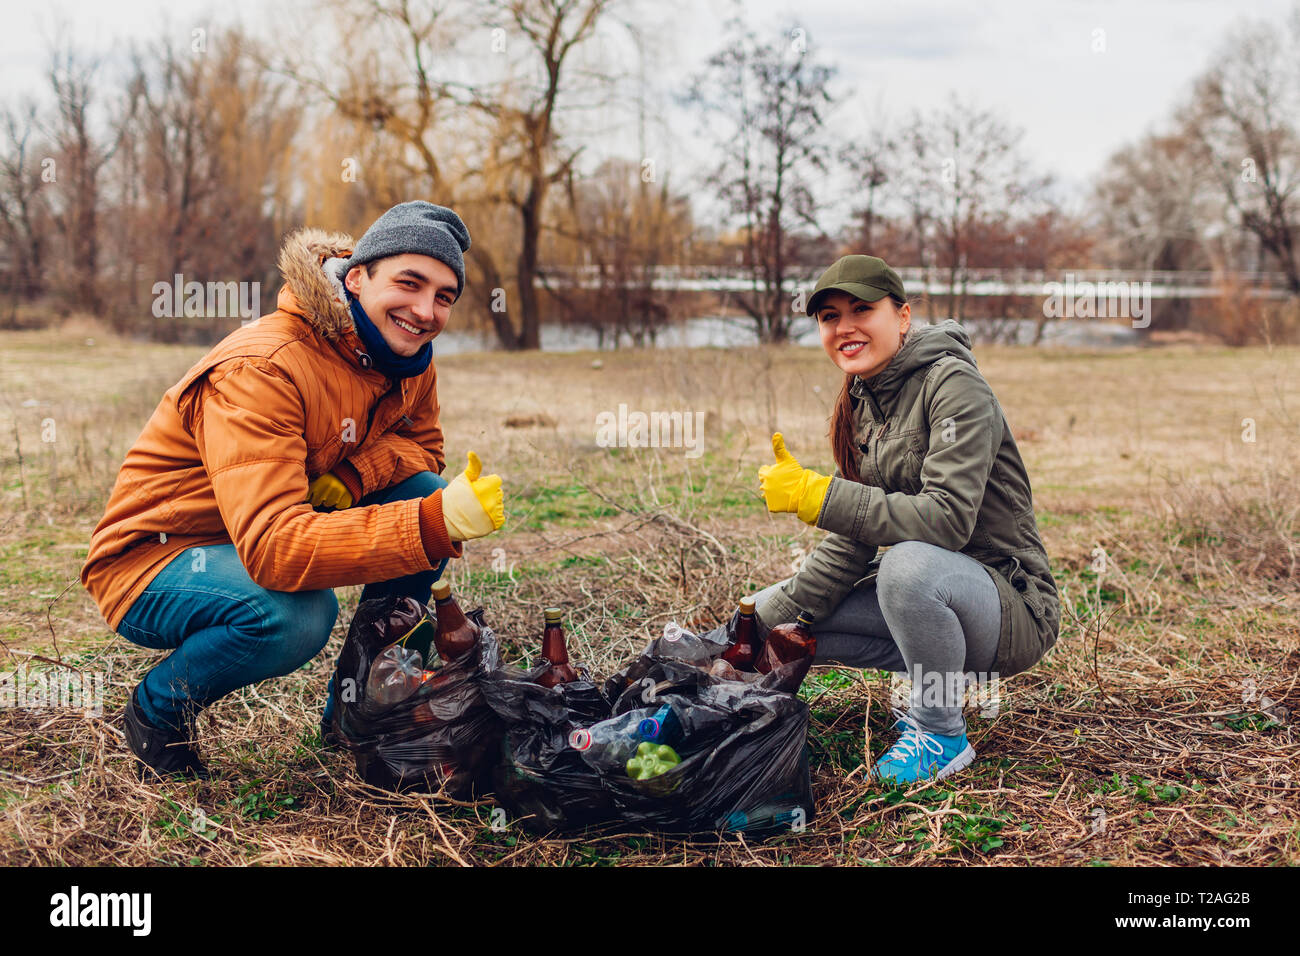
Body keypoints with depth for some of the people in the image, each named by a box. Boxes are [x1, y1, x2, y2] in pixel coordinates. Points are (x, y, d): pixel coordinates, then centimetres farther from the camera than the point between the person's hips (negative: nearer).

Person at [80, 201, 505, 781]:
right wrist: (435, 525, -51)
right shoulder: (261, 370, -31)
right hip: (151, 559, -7)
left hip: (265, 542, 7)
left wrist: (352, 476, -18)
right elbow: (274, 548, -40)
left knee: (429, 492, -10)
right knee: (298, 611, -37)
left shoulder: (408, 359, -6)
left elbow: (422, 446, 7)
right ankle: (157, 709, -5)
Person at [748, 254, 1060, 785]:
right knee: (764, 615, 0)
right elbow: (853, 537, 4)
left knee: (909, 563, -39)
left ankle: (942, 734, -14)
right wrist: (781, 614, -7)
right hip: (927, 592, 8)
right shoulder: (861, 403, 7)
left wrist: (817, 496, -27)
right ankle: (933, 685, 8)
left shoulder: (953, 385, -17)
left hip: (1012, 608, -8)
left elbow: (946, 519, -29)